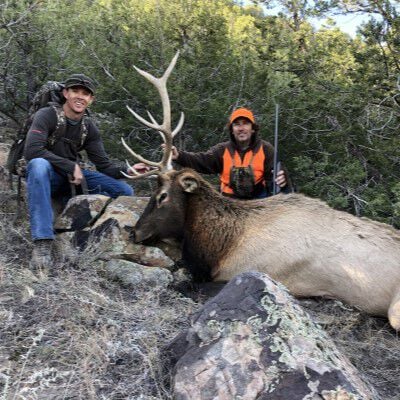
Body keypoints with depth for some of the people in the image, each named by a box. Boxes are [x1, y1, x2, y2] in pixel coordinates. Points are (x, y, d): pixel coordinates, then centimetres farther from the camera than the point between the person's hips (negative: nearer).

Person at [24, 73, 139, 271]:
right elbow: (32, 150, -29)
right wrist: (71, 167, -28)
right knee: (38, 164, -41)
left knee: (125, 191, -8)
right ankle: (42, 241, -40)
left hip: (73, 178, 5)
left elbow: (104, 164, -2)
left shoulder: (89, 127, 0)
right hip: (46, 177, -4)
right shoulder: (47, 115, -15)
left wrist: (127, 171, -21)